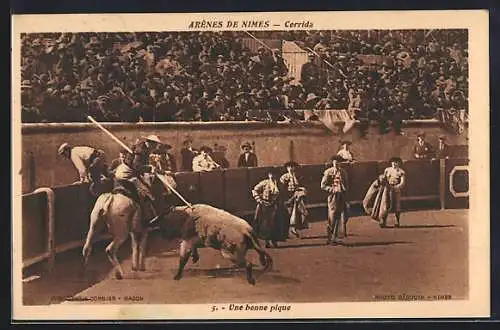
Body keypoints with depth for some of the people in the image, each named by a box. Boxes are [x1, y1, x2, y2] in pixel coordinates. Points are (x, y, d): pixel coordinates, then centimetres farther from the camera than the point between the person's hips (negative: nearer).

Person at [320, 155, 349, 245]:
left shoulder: (343, 172, 12)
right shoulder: (328, 172, -2)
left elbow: (346, 184, 21)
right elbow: (323, 186, -4)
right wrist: (332, 189, -15)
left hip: (342, 197, 5)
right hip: (333, 197, -5)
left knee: (338, 219, 8)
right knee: (332, 218, -6)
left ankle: (334, 238, 15)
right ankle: (329, 239, 1)